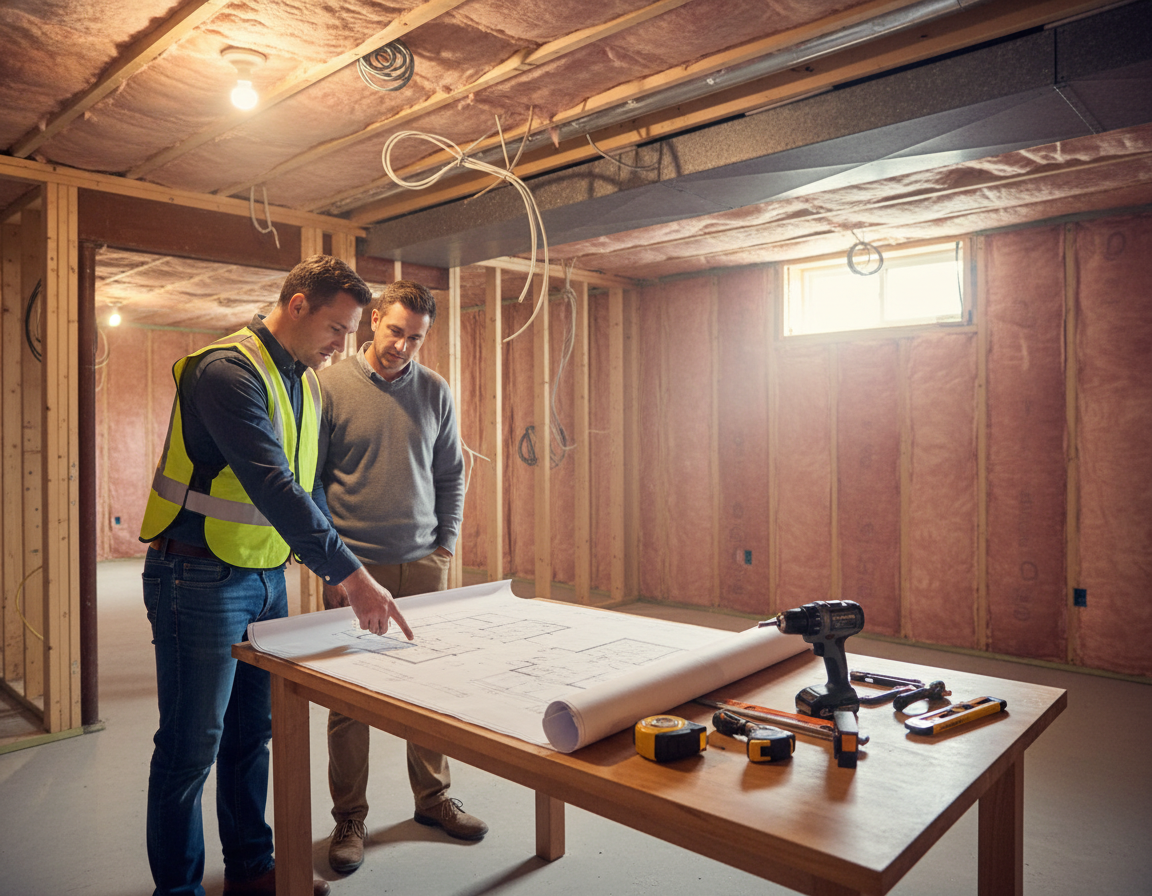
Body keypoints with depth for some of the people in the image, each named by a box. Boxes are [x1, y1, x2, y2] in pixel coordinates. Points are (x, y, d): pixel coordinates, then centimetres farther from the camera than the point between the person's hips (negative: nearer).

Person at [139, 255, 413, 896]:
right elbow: (273, 487, -30)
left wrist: (340, 567, 9)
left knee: (252, 733, 18)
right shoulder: (228, 372, -20)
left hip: (266, 577, 8)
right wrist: (350, 573, -31)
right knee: (192, 745, 5)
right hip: (201, 579, -8)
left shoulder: (307, 385, 9)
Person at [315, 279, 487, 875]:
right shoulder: (329, 386, -3)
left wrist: (446, 544, 5)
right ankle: (349, 819, 23)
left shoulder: (435, 392, 6)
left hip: (423, 563, 3)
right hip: (354, 564, -3)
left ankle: (433, 799, 30)